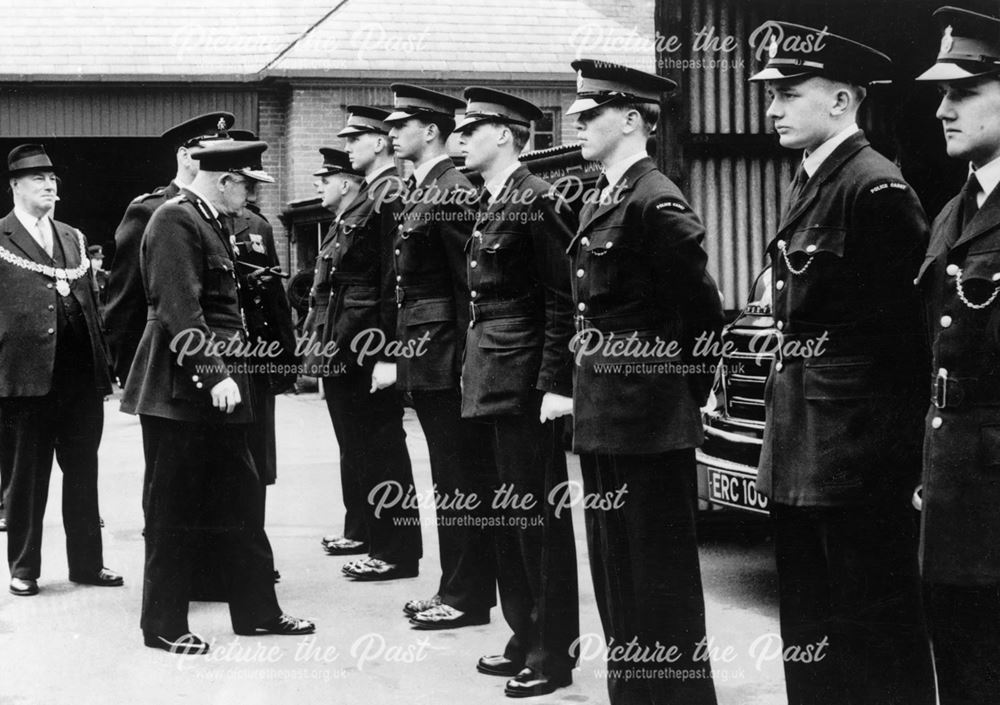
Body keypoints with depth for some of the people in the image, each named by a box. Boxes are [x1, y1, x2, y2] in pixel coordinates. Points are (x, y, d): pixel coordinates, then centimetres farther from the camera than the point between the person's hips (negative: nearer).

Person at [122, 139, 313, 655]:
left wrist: (227, 372, 15)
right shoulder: (174, 221, -14)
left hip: (218, 388, 9)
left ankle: (257, 610, 21)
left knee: (240, 502, 13)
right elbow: (180, 310, -22)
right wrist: (215, 374, -24)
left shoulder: (211, 223, 15)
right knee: (173, 509, 1)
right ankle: (163, 625, 10)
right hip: (180, 388, -9)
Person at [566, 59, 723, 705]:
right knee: (615, 574, 16)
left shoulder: (656, 203, -15)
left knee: (661, 576, 0)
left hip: (650, 424, -9)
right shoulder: (599, 202, 14)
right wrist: (582, 389, 12)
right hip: (602, 420, 9)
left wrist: (686, 393, -5)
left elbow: (704, 313, -15)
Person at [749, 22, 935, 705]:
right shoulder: (808, 183, 14)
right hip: (802, 446, 10)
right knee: (810, 628, 16)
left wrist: (900, 430, -13)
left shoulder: (876, 186, -15)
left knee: (877, 629, 0)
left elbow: (916, 309, -16)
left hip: (860, 446, -9)